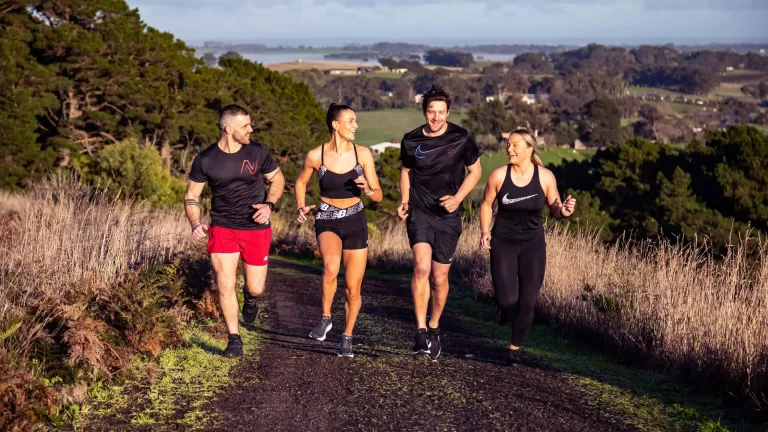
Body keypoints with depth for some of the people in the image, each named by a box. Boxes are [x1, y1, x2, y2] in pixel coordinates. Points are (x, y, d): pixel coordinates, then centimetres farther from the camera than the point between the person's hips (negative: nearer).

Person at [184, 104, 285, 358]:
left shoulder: (257, 152, -6)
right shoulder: (205, 160, -8)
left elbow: (277, 179, 9)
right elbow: (191, 196, 2)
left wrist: (269, 205, -9)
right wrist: (195, 224, -16)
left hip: (256, 229, 1)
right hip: (222, 228, 0)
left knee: (255, 289, 5)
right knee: (225, 285, -9)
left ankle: (250, 296, 44)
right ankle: (234, 340, 9)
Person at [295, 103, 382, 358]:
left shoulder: (363, 154, -5)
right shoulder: (315, 156, -8)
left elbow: (379, 196, -1)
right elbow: (300, 183, 12)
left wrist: (368, 190, -22)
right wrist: (301, 207, -4)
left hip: (355, 222, 2)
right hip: (327, 221, -2)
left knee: (353, 290, 6)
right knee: (331, 266, -33)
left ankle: (347, 337, 29)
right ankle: (325, 318, -10)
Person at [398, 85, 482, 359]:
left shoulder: (461, 139, -6)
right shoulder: (411, 140, -1)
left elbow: (475, 171, 6)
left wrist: (457, 198, -8)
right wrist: (404, 201, 1)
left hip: (448, 216, 0)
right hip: (419, 211, 0)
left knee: (440, 277, 6)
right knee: (422, 266, -22)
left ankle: (434, 328, 29)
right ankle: (420, 331, -18)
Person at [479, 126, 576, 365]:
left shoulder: (545, 177, -10)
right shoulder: (499, 175, -11)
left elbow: (554, 208, 0)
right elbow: (486, 204, 4)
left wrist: (563, 211, -23)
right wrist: (485, 232, -9)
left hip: (533, 245, 1)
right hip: (503, 243, -1)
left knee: (528, 303, 3)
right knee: (507, 301, -11)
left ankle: (515, 349, 23)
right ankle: (502, 309, 28)